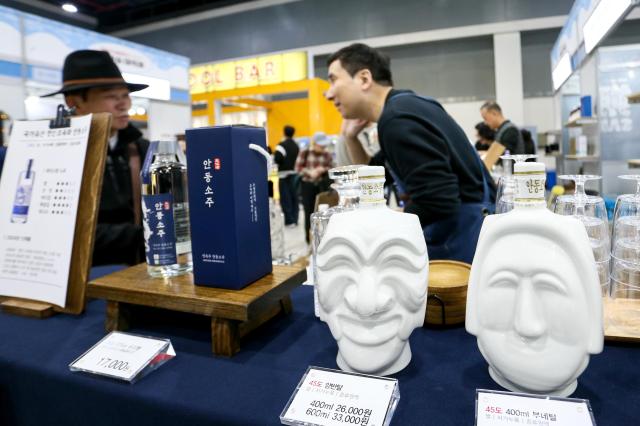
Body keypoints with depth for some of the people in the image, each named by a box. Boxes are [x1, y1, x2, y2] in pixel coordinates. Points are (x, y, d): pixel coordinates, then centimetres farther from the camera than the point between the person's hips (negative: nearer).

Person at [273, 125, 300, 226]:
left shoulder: (282, 145, -12)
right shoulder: (296, 146, 10)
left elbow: (277, 159, -20)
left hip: (284, 173, -6)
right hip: (295, 173, 6)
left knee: (285, 198, -1)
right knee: (294, 197, 11)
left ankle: (289, 220, -1)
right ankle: (295, 219, 15)